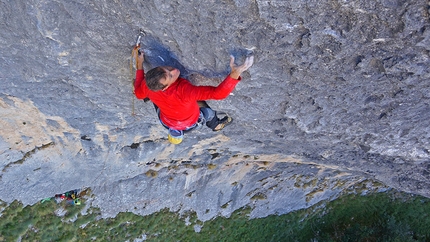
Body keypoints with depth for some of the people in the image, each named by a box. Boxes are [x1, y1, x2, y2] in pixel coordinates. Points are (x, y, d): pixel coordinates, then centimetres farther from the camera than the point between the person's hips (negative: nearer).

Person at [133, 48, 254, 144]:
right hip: (190, 124, -3)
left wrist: (139, 64, -5)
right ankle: (215, 125, 57)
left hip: (165, 122, 4)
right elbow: (218, 93, -48)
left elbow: (139, 93, -8)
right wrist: (235, 73, -57)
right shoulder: (185, 91, -51)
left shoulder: (148, 84, -34)